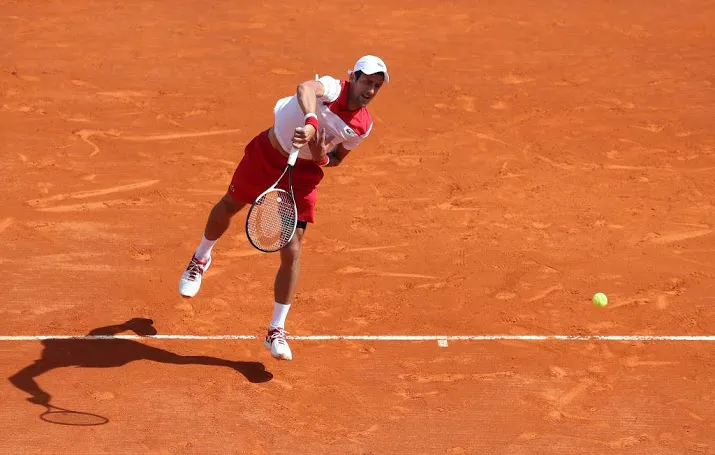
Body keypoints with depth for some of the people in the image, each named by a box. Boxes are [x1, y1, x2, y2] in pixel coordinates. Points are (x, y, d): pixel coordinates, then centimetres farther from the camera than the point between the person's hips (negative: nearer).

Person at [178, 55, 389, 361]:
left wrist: (321, 157, -17)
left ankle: (276, 332, 5)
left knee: (292, 252, -7)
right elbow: (305, 88, -51)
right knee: (229, 206, 23)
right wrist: (311, 121, -70)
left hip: (303, 174, 2)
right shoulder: (332, 89, -26)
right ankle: (201, 259, 56)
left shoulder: (363, 126, -11)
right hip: (268, 154, -2)